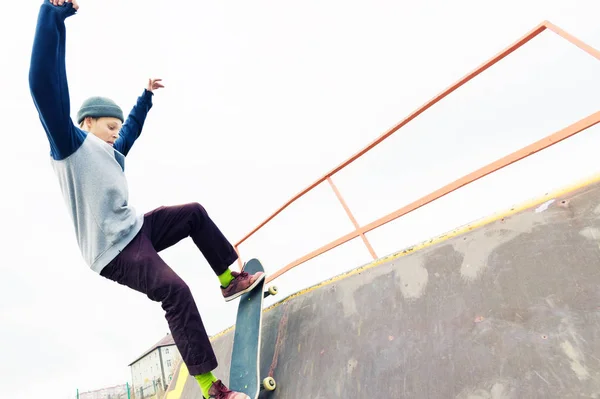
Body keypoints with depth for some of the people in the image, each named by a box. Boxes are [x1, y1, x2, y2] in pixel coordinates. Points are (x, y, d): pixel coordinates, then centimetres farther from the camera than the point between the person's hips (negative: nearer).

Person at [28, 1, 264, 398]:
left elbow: (133, 127, 35)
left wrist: (147, 95, 43)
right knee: (174, 289, -28)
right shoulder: (71, 145, -8)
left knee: (194, 213, 11)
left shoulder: (112, 152, 16)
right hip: (114, 250, -10)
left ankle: (230, 279, 16)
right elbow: (46, 85, -22)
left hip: (137, 228, 10)